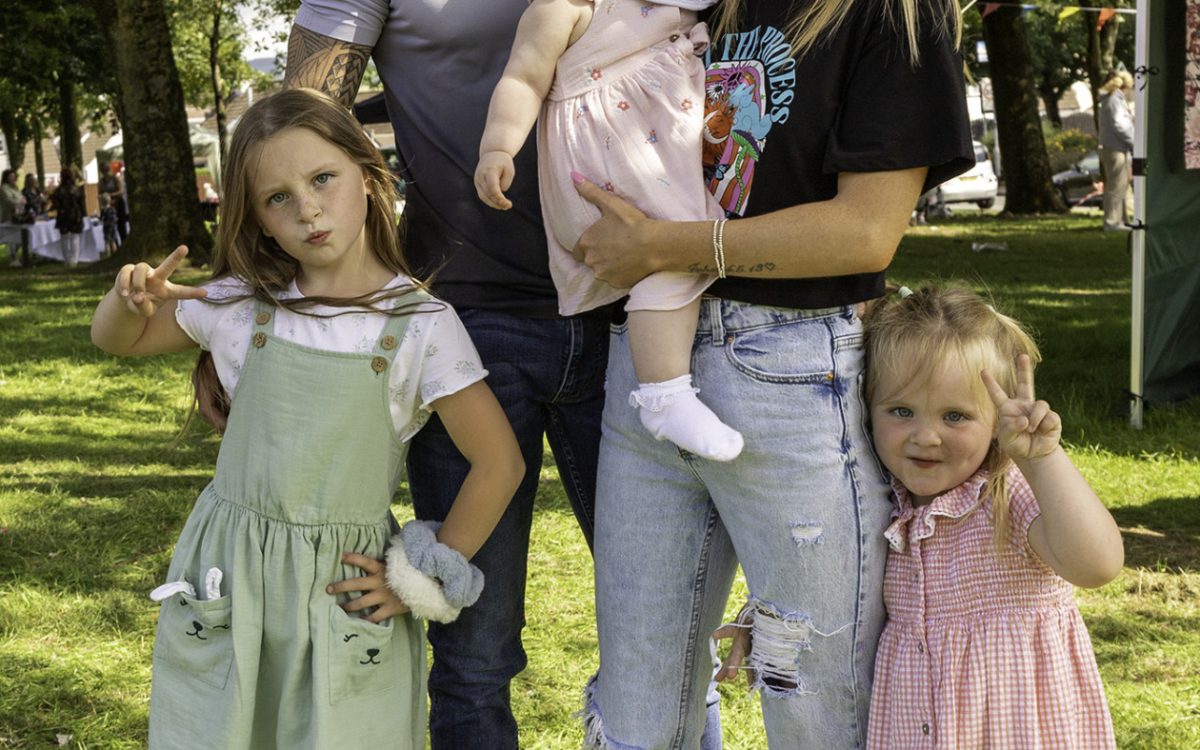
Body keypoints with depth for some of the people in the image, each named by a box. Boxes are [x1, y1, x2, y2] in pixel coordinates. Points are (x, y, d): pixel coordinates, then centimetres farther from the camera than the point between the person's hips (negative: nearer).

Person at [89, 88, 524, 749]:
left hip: (343, 592, -2)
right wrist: (131, 298, -8)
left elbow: (499, 463, -6)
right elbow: (117, 340, 15)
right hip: (224, 583, 3)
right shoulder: (244, 303, 0)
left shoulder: (420, 326, -9)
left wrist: (421, 580, -4)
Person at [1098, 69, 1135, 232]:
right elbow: (1118, 124, -18)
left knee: (1122, 185, 15)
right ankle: (1112, 222, -7)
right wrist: (1133, 141, -13)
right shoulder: (1115, 99, -13)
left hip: (1119, 148, 11)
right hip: (1115, 149, -11)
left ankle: (1122, 219, 21)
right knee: (1116, 185, -8)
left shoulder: (1115, 98, 18)